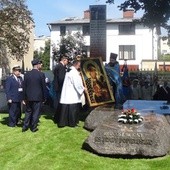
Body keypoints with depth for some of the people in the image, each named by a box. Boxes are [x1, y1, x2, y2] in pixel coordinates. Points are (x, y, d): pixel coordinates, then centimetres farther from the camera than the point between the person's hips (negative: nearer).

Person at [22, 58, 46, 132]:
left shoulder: (27, 74, 1)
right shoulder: (41, 74, -11)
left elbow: (24, 87, 5)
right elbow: (43, 87, -7)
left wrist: (25, 98, 12)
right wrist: (44, 98, 3)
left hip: (29, 97, 4)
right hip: (38, 97, -4)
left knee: (28, 112, 17)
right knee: (36, 113, 7)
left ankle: (25, 126, 18)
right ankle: (33, 127, 13)